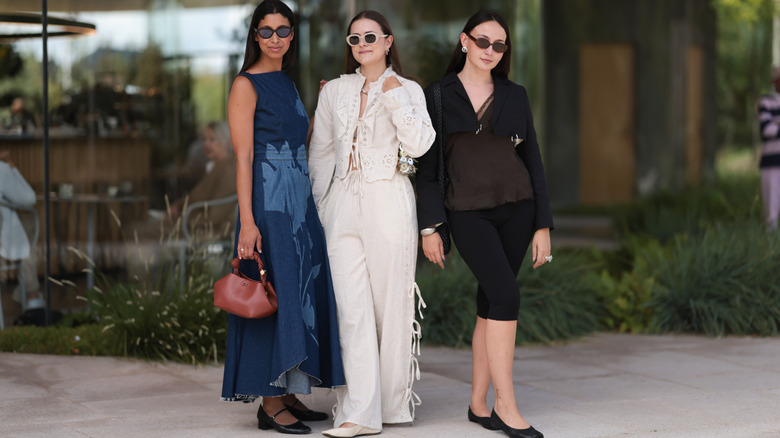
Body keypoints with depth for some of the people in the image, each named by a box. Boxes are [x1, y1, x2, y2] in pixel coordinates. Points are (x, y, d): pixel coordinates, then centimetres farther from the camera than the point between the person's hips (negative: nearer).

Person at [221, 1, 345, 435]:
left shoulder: (288, 84, 17)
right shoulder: (246, 85, -6)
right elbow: (244, 157, -12)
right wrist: (248, 221, -19)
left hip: (300, 201, 8)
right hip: (268, 202, -8)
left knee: (303, 293, 8)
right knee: (275, 293, -7)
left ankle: (290, 395, 15)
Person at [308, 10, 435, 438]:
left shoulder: (408, 90, 5)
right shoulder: (334, 91, 14)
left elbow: (418, 145, -9)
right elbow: (320, 151, 17)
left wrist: (396, 98, -11)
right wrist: (322, 206, 12)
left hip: (389, 205, -2)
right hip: (343, 206, 2)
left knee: (391, 304, 1)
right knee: (351, 308, -6)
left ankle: (394, 403, 14)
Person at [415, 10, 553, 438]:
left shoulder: (514, 96, 8)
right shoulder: (437, 95, 2)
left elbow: (532, 160, 8)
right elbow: (427, 164, 1)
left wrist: (543, 225, 3)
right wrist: (429, 226, -5)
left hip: (515, 207, 3)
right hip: (467, 212, -3)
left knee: (491, 301, 4)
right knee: (506, 296, -17)